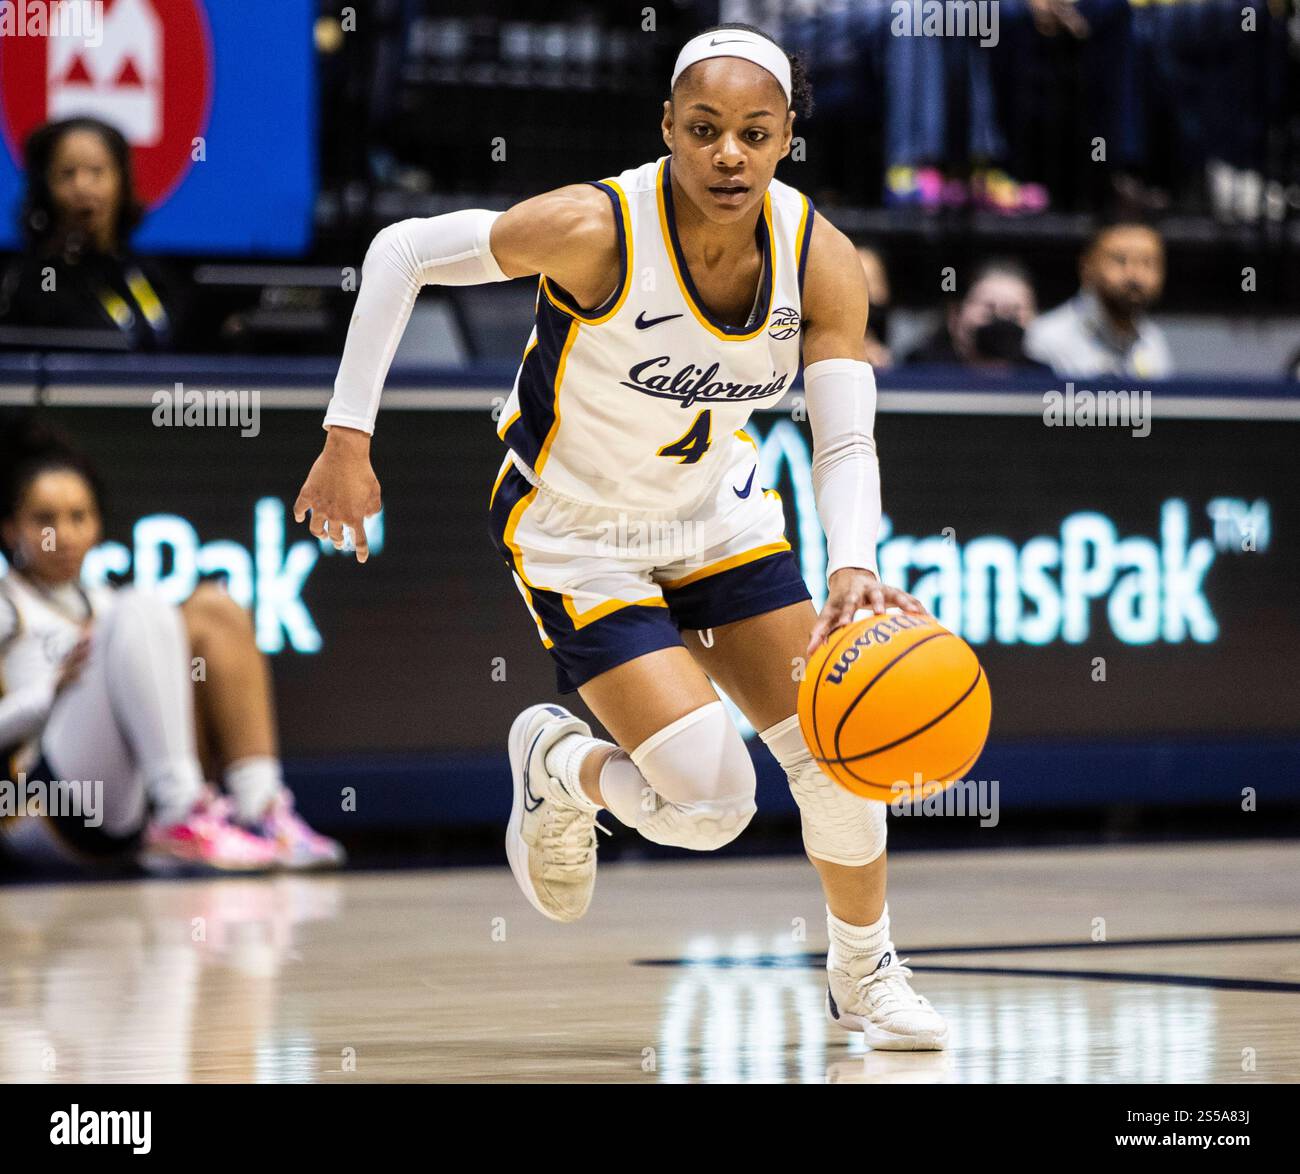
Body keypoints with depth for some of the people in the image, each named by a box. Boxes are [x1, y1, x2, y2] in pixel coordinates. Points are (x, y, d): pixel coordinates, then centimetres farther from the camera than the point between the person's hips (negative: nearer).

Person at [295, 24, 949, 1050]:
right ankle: (558, 766, 18)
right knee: (712, 803, -16)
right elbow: (403, 252, -18)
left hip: (720, 515, 5)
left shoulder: (820, 259, -18)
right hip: (578, 535, -5)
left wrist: (853, 569, -41)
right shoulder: (595, 229, -30)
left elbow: (846, 442, -21)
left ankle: (864, 976, 27)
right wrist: (349, 438, -18)